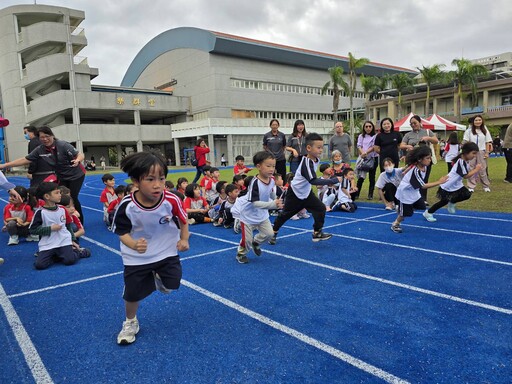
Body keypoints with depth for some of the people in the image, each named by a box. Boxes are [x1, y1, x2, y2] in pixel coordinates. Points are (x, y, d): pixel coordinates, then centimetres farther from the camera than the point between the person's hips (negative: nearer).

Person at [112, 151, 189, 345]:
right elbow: (123, 233, -15)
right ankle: (130, 322, 41)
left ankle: (158, 279, 32)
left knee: (171, 286, -6)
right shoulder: (126, 206, -28)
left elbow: (183, 220, -4)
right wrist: (133, 245, -34)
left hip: (167, 252, 1)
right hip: (136, 257, 0)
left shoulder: (171, 200, -25)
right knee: (132, 293, 9)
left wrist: (184, 239, -9)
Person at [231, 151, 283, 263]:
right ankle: (241, 253, 32)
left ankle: (256, 242, 32)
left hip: (261, 213, 6)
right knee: (247, 239, 1)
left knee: (269, 233, 1)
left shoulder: (271, 180, -12)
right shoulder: (255, 183, -33)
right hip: (248, 213, -6)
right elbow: (255, 203, -37)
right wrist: (273, 204, -44)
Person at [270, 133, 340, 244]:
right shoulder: (306, 162, -32)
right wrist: (334, 180, -42)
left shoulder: (316, 160, -5)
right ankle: (273, 232, 27)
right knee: (285, 214, 7)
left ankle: (317, 233, 7)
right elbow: (313, 181, -42)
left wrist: (325, 181, 1)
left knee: (320, 208, -5)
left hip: (306, 192, 7)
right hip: (294, 193, -7)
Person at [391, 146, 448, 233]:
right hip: (405, 192, -8)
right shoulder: (415, 171, -33)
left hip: (414, 192, 8)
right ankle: (395, 224, 27)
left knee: (422, 206, 8)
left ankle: (400, 209, 26)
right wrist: (439, 182, -34)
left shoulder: (424, 166, -8)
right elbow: (423, 186, -33)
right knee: (407, 213, 2)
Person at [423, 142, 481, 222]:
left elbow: (467, 173, 4)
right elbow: (466, 176, -27)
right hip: (447, 185, -8)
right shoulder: (460, 161, -27)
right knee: (444, 201, 0)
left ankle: (451, 203, 18)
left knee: (467, 194, -8)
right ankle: (428, 213, 16)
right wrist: (476, 169, -20)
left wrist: (474, 169, -9)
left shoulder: (467, 161, 1)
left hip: (456, 184, 8)